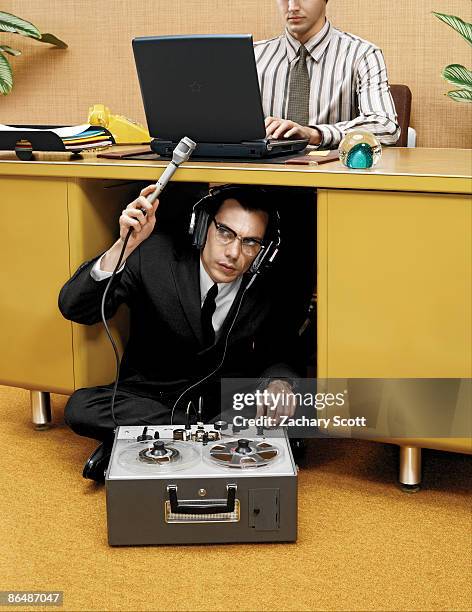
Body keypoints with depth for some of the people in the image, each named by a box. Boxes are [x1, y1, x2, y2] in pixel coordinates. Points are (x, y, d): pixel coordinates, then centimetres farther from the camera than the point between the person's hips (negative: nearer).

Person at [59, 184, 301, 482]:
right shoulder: (154, 255, -15)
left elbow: (280, 358, 1)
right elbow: (73, 307, -20)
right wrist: (124, 246, -36)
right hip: (147, 397, -1)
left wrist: (279, 382, -26)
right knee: (81, 407, -28)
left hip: (224, 404, 1)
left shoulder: (270, 291, -9)